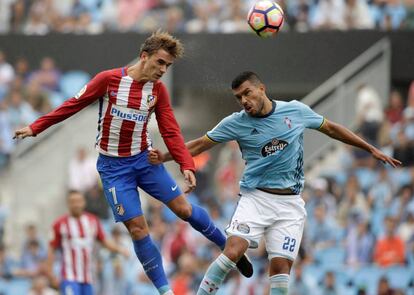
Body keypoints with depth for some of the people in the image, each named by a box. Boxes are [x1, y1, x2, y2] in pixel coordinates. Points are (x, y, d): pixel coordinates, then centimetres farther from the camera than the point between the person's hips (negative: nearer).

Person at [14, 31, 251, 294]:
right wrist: (35, 128, -3)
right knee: (137, 228, -8)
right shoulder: (109, 79, -13)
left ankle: (228, 246, 19)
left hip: (144, 159, 3)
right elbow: (73, 105, -4)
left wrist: (187, 165, -18)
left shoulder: (158, 90, -3)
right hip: (113, 166, -3)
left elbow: (171, 132, -4)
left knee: (184, 209, -3)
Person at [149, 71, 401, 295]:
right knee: (233, 251, -22)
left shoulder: (296, 110, 2)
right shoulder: (236, 123, -1)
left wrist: (371, 149, 19)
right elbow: (200, 144, 5)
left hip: (290, 203, 1)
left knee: (281, 266, -8)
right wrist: (164, 157, -7)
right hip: (255, 197, -1)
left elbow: (330, 128, 15)